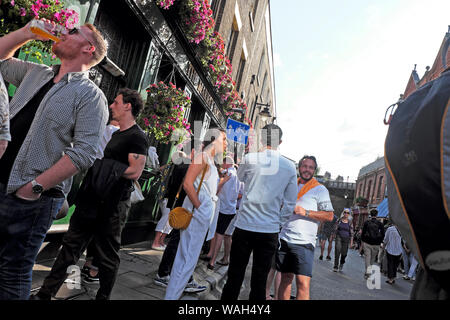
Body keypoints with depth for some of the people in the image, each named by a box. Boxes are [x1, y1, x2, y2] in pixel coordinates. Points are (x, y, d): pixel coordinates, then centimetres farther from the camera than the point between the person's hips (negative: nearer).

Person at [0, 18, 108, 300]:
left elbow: (84, 153, -19)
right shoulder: (36, 73, 15)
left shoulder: (91, 95, -10)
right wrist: (28, 31, 13)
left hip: (33, 196, -7)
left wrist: (35, 186, -19)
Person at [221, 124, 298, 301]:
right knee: (260, 281, 12)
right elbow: (290, 203, 4)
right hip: (270, 231, 2)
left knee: (234, 277, 10)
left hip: (244, 227, -1)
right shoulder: (290, 167, 0)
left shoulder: (250, 158, -6)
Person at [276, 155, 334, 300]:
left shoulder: (320, 189, 3)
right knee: (285, 277, 10)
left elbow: (329, 216, -2)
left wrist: (305, 212, -13)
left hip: (304, 241, -4)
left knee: (303, 282, -11)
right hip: (284, 238, 4)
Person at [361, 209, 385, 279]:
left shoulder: (366, 222, -4)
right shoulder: (380, 224, -2)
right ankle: (371, 271, 22)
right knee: (373, 259, 14)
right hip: (376, 244, 2)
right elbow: (383, 234, 0)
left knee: (367, 257, 2)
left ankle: (367, 270, -9)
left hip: (367, 243, -1)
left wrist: (362, 241, 10)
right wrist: (380, 242, 11)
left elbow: (363, 233, -1)